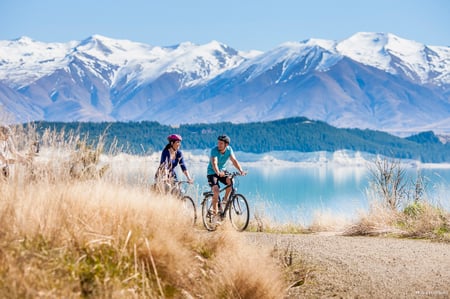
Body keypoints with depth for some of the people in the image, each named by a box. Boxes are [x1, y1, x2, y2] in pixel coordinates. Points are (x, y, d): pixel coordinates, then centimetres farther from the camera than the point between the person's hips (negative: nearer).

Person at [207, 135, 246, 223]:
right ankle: (215, 214, -12)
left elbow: (234, 161, -16)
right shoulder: (214, 150, -24)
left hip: (223, 171, 4)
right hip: (212, 173, -4)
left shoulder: (229, 149, -10)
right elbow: (214, 163, -37)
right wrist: (218, 173, -55)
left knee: (230, 181, -27)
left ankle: (225, 199, -3)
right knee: (216, 191, -22)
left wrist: (241, 171, -32)